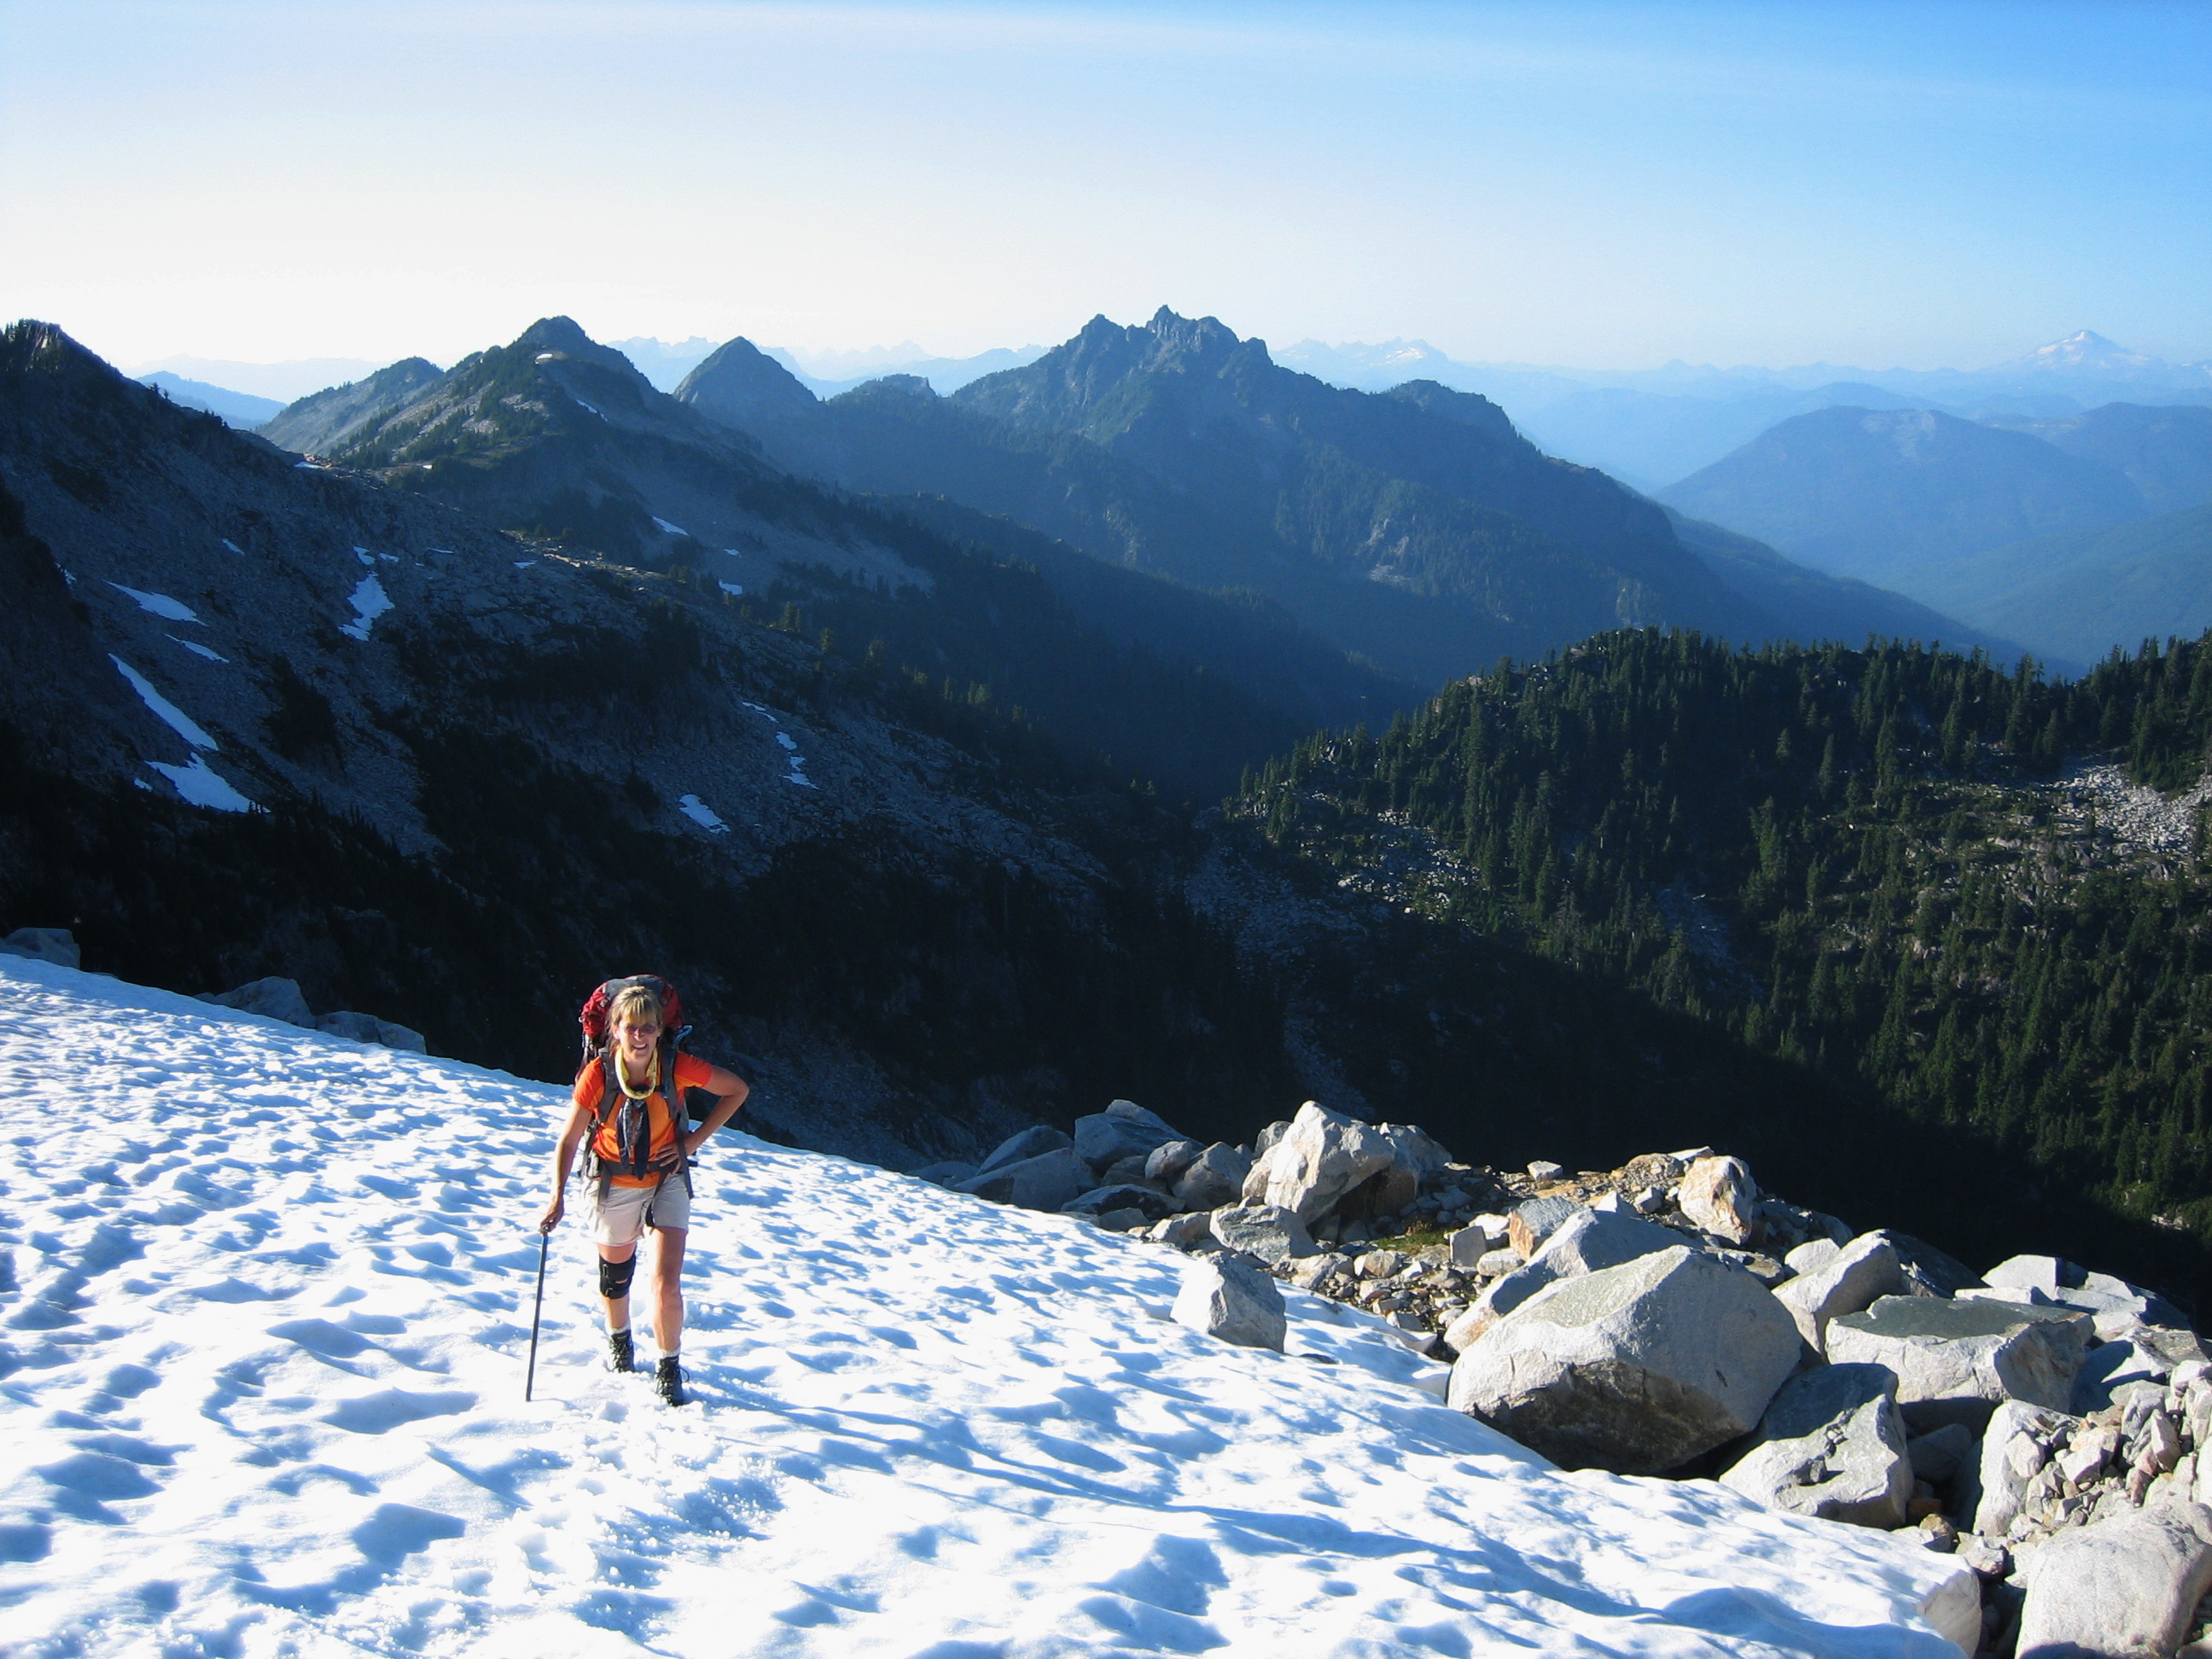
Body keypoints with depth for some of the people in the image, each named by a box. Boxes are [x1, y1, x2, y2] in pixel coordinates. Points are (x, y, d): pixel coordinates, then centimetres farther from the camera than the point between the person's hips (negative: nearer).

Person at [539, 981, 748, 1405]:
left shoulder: (677, 1067, -19)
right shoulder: (598, 1073, -20)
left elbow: (737, 1090, -5)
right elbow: (570, 1138, -12)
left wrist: (692, 1141, -9)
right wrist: (558, 1197, -21)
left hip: (665, 1180, -1)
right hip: (612, 1183, 1)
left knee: (667, 1282, -12)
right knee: (615, 1276, 19)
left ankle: (668, 1370, 10)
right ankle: (618, 1340, 51)